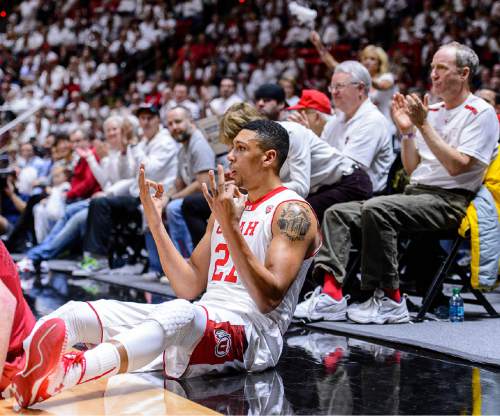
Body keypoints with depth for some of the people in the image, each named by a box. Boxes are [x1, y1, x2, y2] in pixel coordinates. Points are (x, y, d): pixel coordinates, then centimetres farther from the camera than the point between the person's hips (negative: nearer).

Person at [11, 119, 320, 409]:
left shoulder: (293, 212, -2)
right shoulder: (230, 204, 22)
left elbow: (269, 299, -16)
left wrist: (231, 227, -23)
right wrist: (155, 221, 10)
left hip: (253, 332, -7)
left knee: (180, 314, -41)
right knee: (78, 313, -12)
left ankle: (63, 373, -63)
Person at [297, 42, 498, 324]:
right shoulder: (432, 111, 21)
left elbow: (457, 165, -15)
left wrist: (423, 125, -15)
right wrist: (407, 130, 5)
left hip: (448, 201, -8)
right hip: (415, 193, 8)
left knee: (376, 209, -33)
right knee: (337, 213, -8)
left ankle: (389, 299, -24)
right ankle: (331, 293, -21)